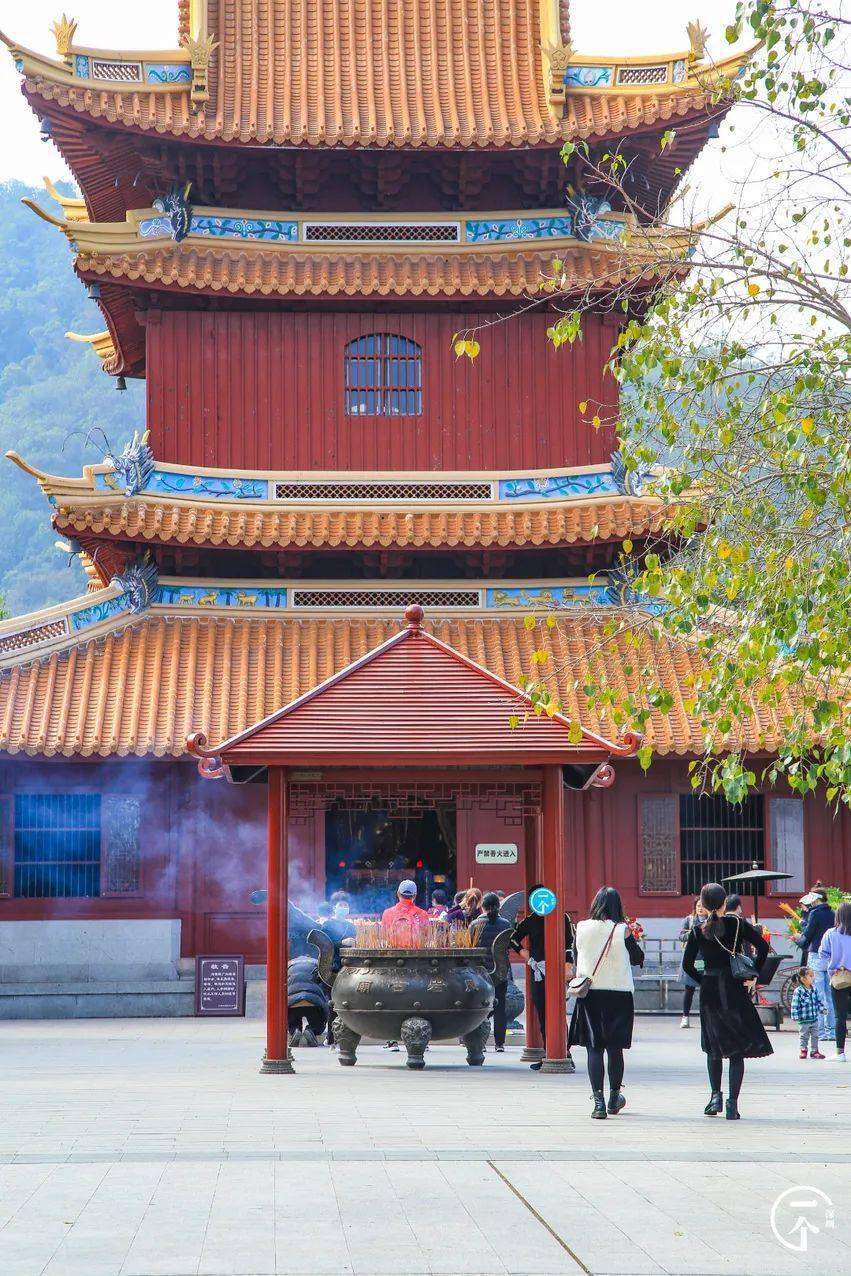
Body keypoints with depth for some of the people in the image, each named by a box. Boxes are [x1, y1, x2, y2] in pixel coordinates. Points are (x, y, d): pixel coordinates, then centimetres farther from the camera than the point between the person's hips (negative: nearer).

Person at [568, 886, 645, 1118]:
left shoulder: (582, 929, -3)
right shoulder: (622, 931, -9)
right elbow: (638, 959, 3)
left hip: (589, 994, 1)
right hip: (619, 993, -1)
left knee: (594, 1049, 2)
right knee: (615, 1048, 12)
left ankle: (598, 1102, -9)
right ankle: (614, 1099, 25)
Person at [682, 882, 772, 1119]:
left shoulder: (698, 931, 0)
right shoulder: (737, 924, -4)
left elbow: (687, 964, 0)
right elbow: (763, 947, -9)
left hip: (709, 993, 2)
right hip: (735, 991, -2)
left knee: (713, 1048, 18)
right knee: (737, 1049, 2)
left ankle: (716, 1095, 7)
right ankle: (732, 1104, -5)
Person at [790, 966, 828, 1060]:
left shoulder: (814, 989, 3)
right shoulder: (798, 991, -17)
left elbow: (819, 1001, 15)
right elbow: (795, 1005, -15)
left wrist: (821, 1009, 5)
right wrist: (795, 1016, -17)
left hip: (814, 1018, 5)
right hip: (804, 1020, -5)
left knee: (815, 1036, 9)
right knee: (804, 1036, 7)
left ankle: (814, 1051, 20)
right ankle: (803, 1050, 23)